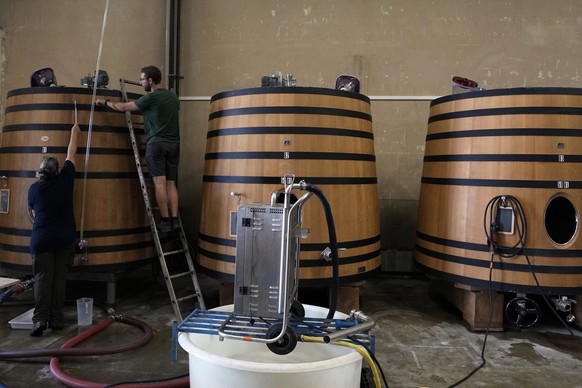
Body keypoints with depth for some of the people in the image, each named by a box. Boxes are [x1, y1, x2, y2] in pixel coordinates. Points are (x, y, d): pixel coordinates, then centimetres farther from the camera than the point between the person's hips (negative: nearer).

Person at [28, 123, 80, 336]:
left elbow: (34, 210, 17)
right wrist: (74, 133, 26)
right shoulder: (65, 180, 0)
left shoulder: (34, 188, 0)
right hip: (65, 238, 1)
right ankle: (56, 319, 8)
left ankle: (40, 319, -6)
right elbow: (70, 155, 13)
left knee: (42, 279, 1)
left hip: (42, 239, -1)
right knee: (59, 278, 5)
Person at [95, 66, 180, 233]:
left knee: (159, 183, -5)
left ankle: (165, 221, -7)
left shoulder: (151, 97, -5)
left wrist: (104, 102, 15)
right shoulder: (173, 96, 14)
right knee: (171, 183, 5)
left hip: (157, 143, -6)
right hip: (173, 144, 6)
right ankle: (174, 220, 0)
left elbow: (123, 107, -1)